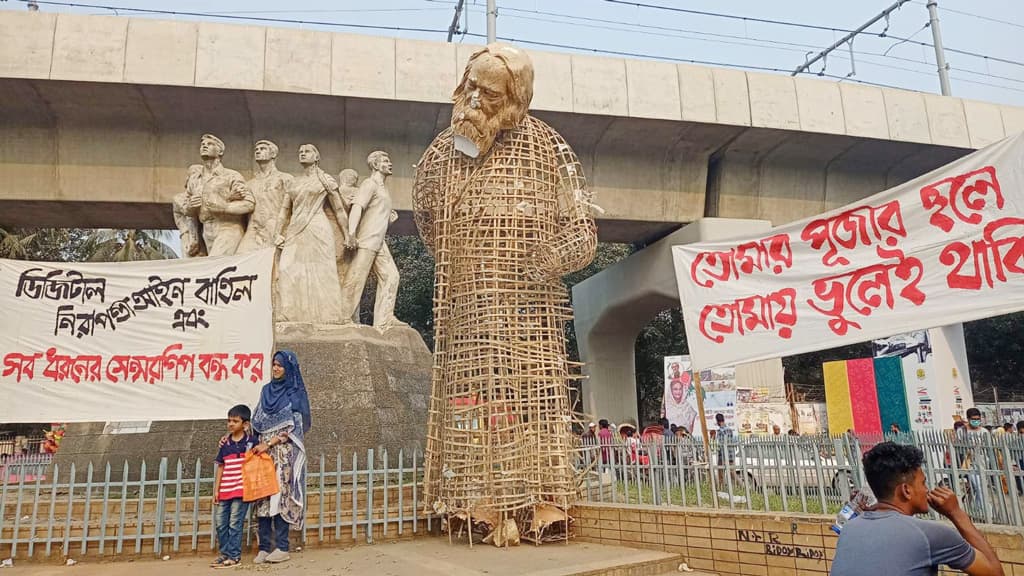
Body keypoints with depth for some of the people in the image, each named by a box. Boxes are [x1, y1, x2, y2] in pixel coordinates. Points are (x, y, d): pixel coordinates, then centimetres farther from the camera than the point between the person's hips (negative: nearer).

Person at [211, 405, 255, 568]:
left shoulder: (251, 443, -4)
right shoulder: (225, 444, 8)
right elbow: (220, 467, 11)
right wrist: (216, 490, 8)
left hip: (242, 491, -5)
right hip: (225, 491, 5)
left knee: (235, 523, -2)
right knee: (221, 524, 9)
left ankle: (234, 555, 9)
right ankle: (225, 552, 23)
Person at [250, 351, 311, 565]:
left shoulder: (296, 394, -2)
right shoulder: (266, 390, 14)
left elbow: (293, 427, -9)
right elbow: (257, 421, 16)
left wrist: (269, 444, -15)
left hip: (284, 453, -5)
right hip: (264, 451, 5)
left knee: (280, 495, -7)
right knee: (262, 497, 1)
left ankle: (282, 548, 0)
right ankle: (264, 547, 7)